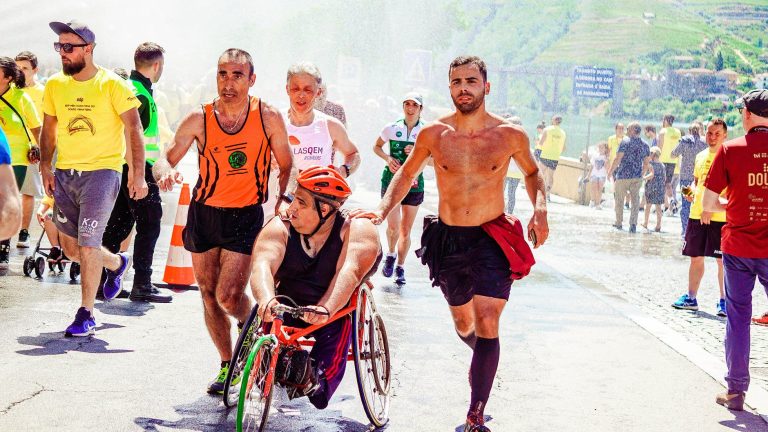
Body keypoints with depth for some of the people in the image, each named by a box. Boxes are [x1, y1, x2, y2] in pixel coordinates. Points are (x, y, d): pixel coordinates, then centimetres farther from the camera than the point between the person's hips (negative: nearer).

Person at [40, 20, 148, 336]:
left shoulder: (112, 85, -9)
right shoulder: (55, 85, 5)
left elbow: (133, 129, -8)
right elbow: (49, 129, 16)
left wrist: (138, 174, -14)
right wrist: (46, 167, 5)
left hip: (101, 171, -6)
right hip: (65, 174, 6)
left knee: (87, 245, -10)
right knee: (70, 248, 11)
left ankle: (86, 314, 3)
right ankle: (116, 264, 41)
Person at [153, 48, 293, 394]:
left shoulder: (268, 117, -8)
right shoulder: (199, 119, -6)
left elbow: (286, 168, 2)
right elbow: (165, 159, -1)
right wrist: (165, 172, -24)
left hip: (245, 216, -3)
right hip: (203, 213, 3)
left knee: (228, 295, -13)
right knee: (209, 294, 9)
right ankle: (227, 364, 26)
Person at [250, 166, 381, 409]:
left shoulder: (357, 231, -9)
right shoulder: (280, 228, -2)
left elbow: (349, 271, -28)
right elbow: (262, 265, -21)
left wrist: (325, 310, -47)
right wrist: (267, 300, -45)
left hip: (334, 315, -2)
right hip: (285, 313, 2)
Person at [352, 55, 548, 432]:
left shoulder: (510, 135, -6)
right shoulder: (433, 134, -4)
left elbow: (531, 172, 14)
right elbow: (406, 174, 12)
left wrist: (540, 211, -3)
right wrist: (382, 210, -3)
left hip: (492, 239, -2)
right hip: (448, 239, 3)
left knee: (486, 324, -15)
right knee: (463, 323, 18)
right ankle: (484, 361, 53)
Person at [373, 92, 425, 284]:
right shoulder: (391, 128, -2)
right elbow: (376, 147, 13)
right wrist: (388, 158, -6)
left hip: (414, 184, 1)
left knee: (406, 230, 7)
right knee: (393, 226, -11)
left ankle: (400, 267, 24)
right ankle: (391, 255, 20)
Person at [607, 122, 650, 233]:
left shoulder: (625, 141, -9)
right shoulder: (644, 145, 8)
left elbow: (618, 159, -12)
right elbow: (646, 164, 12)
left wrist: (610, 171, -3)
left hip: (623, 176, -4)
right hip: (637, 177, 4)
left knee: (619, 200, 10)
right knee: (635, 201, 5)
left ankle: (619, 223, 17)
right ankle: (633, 224, -7)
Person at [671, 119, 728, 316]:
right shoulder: (700, 156, 14)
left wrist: (711, 209, -20)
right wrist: (691, 192, 4)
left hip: (719, 217, -6)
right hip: (697, 215, 6)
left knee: (722, 260, -2)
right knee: (695, 257, 11)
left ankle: (724, 301, 5)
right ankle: (691, 298, 19)